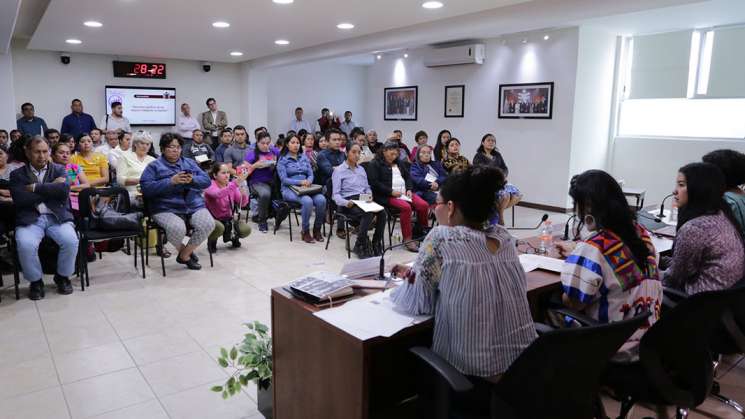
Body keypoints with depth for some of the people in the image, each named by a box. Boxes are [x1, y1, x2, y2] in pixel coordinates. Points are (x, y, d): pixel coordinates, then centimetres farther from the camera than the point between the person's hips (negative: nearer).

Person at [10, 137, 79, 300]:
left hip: (57, 216, 1)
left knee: (71, 241, -28)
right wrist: (51, 190, -7)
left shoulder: (59, 170, 12)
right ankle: (36, 281, -2)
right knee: (25, 245, -30)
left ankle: (62, 276, 1)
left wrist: (35, 188, -7)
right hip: (30, 219, 0)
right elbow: (19, 200, -7)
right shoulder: (17, 174, 10)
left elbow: (64, 190, -9)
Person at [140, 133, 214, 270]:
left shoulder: (190, 163, 21)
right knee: (177, 228, -35)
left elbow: (206, 180, 12)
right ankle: (186, 252, 1)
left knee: (208, 224, -25)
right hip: (166, 209, -4)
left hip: (195, 206, 4)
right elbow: (146, 187, -6)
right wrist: (171, 181, -15)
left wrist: (192, 180, -10)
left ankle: (184, 255, -2)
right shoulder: (154, 166, 9)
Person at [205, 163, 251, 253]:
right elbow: (219, 194, -41)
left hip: (228, 219, 5)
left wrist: (243, 193, -30)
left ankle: (231, 236, 17)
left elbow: (243, 203, -8)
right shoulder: (210, 185, -17)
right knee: (219, 227, -37)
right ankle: (211, 241, -2)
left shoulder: (231, 185, -2)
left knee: (246, 230, -17)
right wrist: (236, 182, -52)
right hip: (212, 219, -5)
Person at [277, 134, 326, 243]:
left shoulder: (304, 157, 17)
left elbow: (311, 174, 12)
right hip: (289, 189, -4)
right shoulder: (282, 160, 4)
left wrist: (308, 181, -12)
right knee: (307, 201, -35)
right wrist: (300, 182, -19)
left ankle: (317, 229, -10)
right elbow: (284, 179, -6)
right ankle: (305, 232, -20)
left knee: (321, 200, -27)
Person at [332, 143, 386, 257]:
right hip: (348, 203, -5)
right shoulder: (339, 170, 3)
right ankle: (360, 246, -22)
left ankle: (376, 244, -18)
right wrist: (346, 203, -23)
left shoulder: (361, 169, 22)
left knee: (382, 212, -26)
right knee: (368, 214, -35)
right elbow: (335, 194, -4)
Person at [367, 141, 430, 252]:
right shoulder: (374, 164, 1)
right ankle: (407, 240, -27)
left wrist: (408, 189, 6)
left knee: (423, 205, -17)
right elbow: (374, 183, -9)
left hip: (403, 193, 7)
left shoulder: (398, 163, 24)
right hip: (387, 196, -7)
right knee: (406, 207, -34)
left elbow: (407, 176, 26)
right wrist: (391, 192, -16)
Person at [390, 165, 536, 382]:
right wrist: (414, 272, 21)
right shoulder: (504, 237, 2)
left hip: (473, 373, -5)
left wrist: (409, 281, 12)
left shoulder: (442, 238, -15)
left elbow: (416, 302, -8)